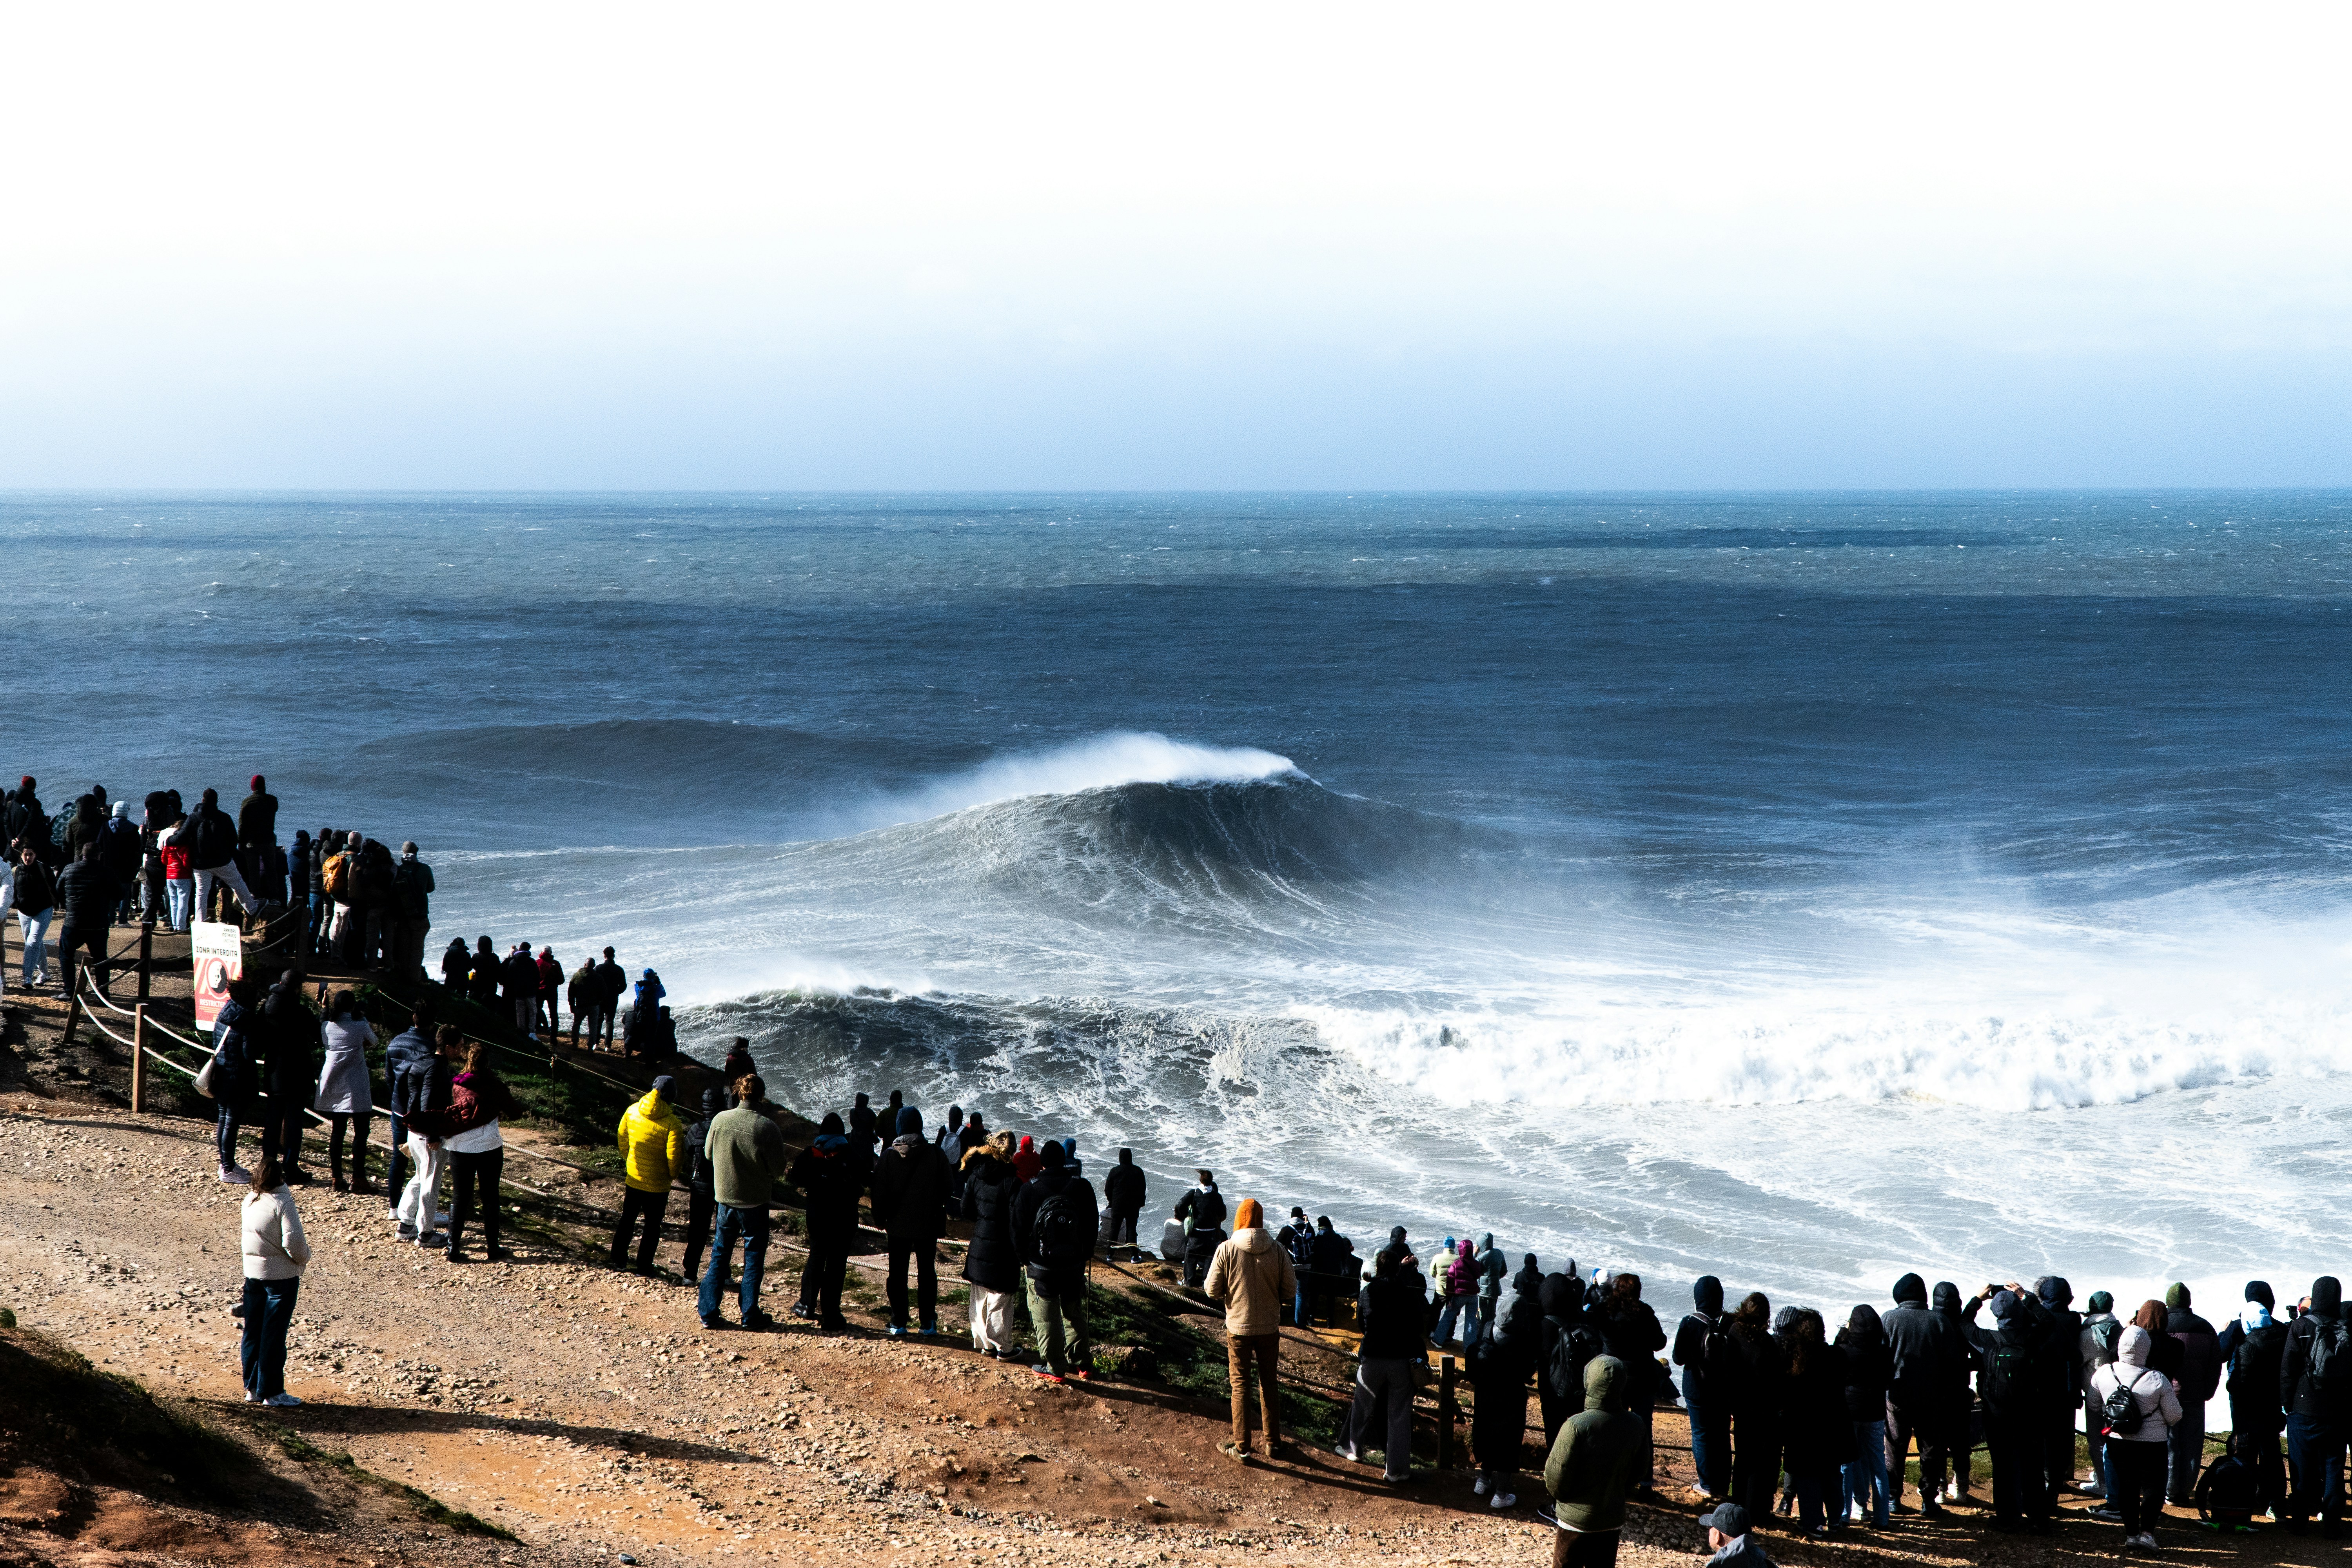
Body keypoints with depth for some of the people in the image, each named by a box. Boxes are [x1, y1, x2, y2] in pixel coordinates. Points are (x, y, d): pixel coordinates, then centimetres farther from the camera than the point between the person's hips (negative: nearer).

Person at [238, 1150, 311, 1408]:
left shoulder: (249, 1201, 2)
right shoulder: (282, 1203, -18)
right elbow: (293, 1242, -23)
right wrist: (304, 1258, -5)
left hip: (252, 1274, 6)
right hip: (281, 1277, -6)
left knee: (253, 1332, 13)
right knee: (274, 1335, 0)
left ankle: (252, 1388, 20)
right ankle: (271, 1392, 6)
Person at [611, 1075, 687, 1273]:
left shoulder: (632, 1111, -7)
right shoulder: (672, 1123, -21)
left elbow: (622, 1137, 6)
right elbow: (674, 1156, -20)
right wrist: (673, 1174, 0)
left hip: (633, 1180, 4)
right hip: (658, 1185, -4)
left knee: (627, 1220, 21)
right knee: (652, 1226, 11)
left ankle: (619, 1259, 28)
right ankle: (644, 1266, 15)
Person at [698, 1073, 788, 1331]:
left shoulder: (720, 1120, -8)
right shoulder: (768, 1127, -18)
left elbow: (709, 1154, 6)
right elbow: (778, 1169, -11)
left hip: (725, 1197, 3)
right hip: (755, 1201, -3)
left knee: (719, 1256, 13)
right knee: (754, 1259, 10)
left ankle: (709, 1312, 13)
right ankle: (749, 1314, 13)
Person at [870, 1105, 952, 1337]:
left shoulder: (890, 1155, -9)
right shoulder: (936, 1154, -7)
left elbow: (880, 1190, -4)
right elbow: (945, 1190, -1)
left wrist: (880, 1218, 8)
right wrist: (941, 1220, 10)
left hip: (899, 1224, 0)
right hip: (928, 1225, 0)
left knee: (898, 1274, 8)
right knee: (927, 1273, 9)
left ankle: (898, 1324, 8)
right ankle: (928, 1324, 10)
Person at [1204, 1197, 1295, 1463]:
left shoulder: (1226, 1249, -14)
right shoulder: (1277, 1251, -10)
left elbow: (1212, 1290, -10)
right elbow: (1291, 1290, -3)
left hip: (1238, 1327, -2)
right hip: (1270, 1328, 2)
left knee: (1240, 1385, 7)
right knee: (1269, 1384, 16)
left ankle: (1241, 1448, 9)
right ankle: (1273, 1444, 23)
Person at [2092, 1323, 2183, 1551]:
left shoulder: (2104, 1374, -9)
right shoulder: (2158, 1380, -20)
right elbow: (2175, 1417, -10)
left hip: (2117, 1442, 4)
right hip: (2151, 1445, -4)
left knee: (2126, 1486, 14)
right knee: (2153, 1486, 6)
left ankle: (2131, 1532, 16)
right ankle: (2147, 1531, -5)